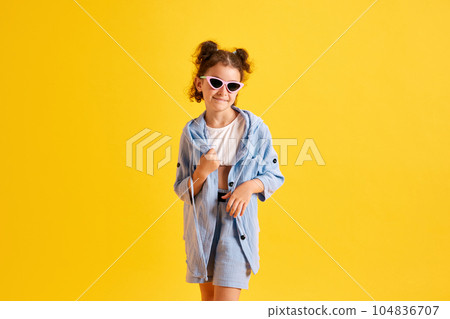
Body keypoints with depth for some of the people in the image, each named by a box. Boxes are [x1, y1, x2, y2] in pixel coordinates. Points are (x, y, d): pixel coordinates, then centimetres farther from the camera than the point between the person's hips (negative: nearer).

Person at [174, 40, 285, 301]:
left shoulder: (255, 129, -7)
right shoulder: (191, 133, -1)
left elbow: (274, 176, 3)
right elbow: (182, 192, 2)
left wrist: (251, 185, -16)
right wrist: (202, 172, -17)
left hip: (238, 224, -3)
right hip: (201, 226, 3)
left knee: (225, 301, -7)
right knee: (208, 298, 15)